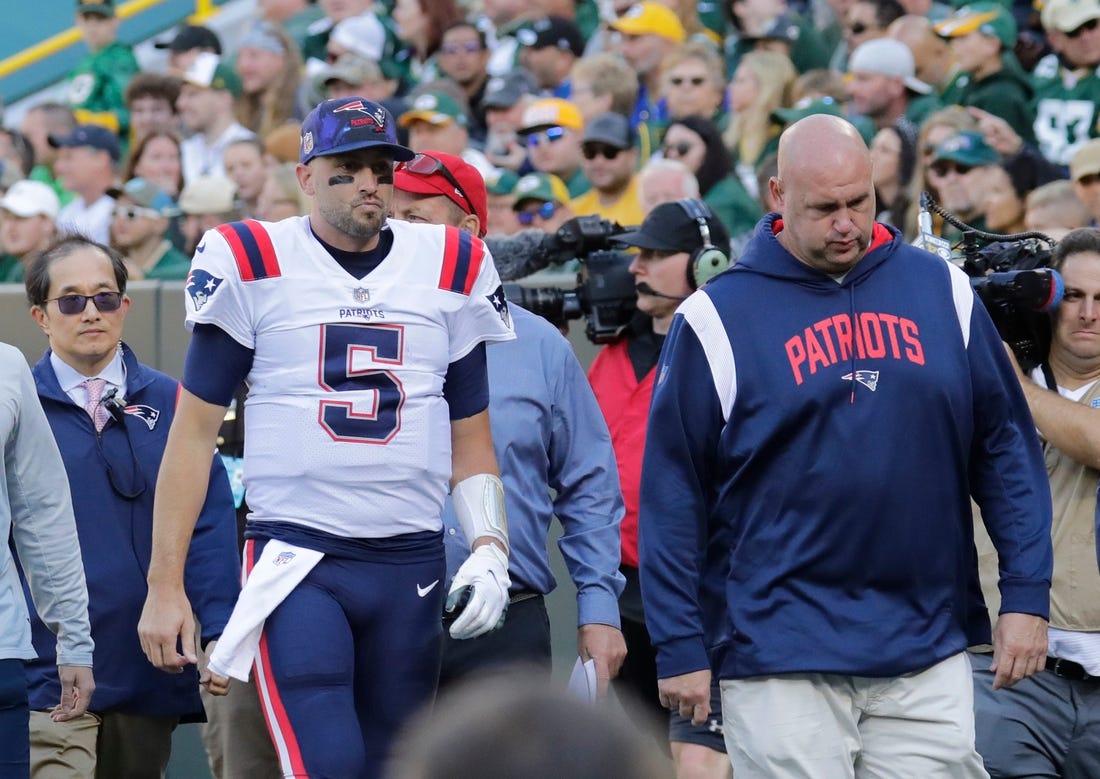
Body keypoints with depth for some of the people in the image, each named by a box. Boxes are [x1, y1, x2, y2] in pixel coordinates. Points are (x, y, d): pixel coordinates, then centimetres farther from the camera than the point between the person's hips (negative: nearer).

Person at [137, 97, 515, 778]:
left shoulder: (452, 269, 10)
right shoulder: (253, 263, 0)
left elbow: (470, 439, 17)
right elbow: (194, 432, 3)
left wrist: (489, 546, 0)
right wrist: (166, 584, -2)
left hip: (411, 566, 4)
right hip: (296, 555, -4)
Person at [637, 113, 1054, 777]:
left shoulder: (941, 289, 6)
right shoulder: (719, 318, -2)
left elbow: (1007, 449, 9)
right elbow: (673, 493, 0)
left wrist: (1028, 597, 2)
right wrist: (680, 647, -3)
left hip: (929, 651, 3)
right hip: (780, 660, -2)